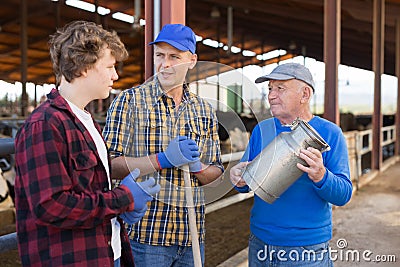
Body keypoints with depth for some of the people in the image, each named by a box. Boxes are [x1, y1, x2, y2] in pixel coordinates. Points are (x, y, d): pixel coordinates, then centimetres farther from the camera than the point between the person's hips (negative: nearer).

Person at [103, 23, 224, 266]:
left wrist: (197, 167, -9)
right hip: (146, 233, -4)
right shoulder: (130, 100, -5)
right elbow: (110, 164, -12)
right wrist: (163, 159, -21)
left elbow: (216, 172, 12)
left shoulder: (205, 110, 8)